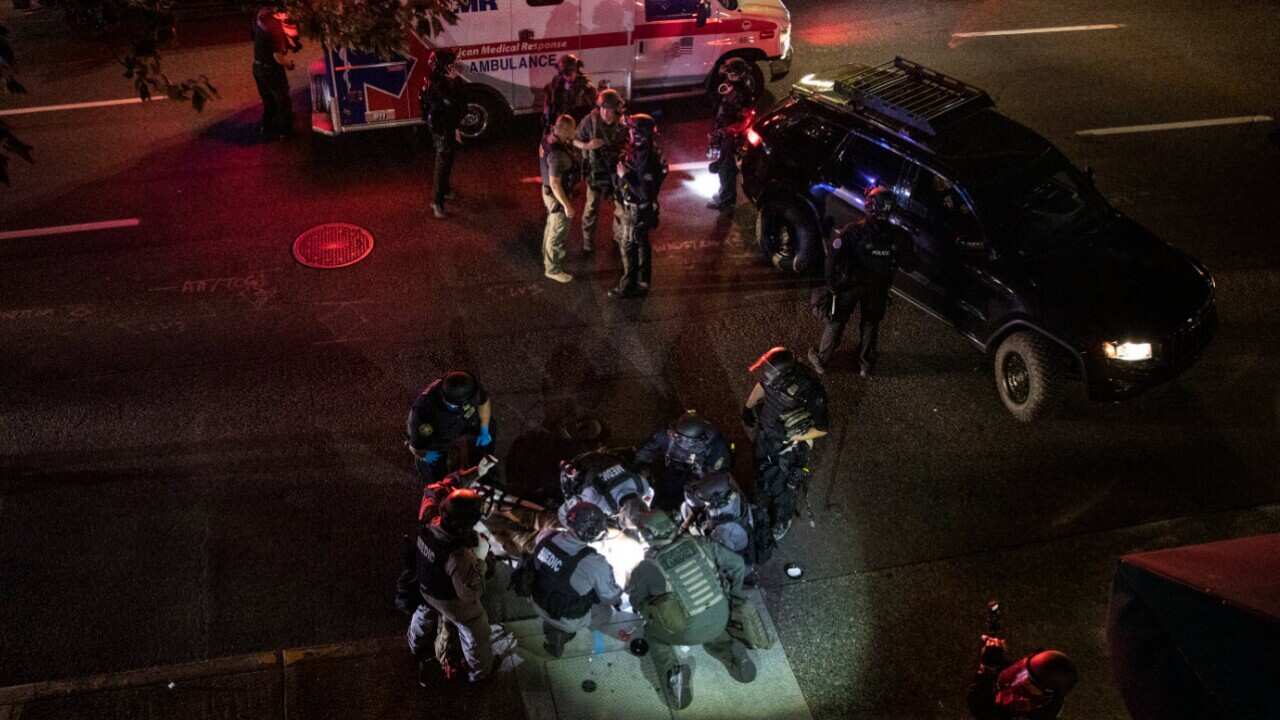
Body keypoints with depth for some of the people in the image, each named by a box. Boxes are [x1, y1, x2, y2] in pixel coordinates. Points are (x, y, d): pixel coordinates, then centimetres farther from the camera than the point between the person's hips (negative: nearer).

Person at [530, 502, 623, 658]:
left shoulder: (546, 536, -24)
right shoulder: (595, 564, -37)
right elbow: (610, 596, -17)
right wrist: (617, 598, 6)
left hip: (538, 604, 5)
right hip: (568, 619, -5)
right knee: (606, 613, 24)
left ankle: (551, 625, 19)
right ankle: (562, 632, 8)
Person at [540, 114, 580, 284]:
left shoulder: (550, 138, -7)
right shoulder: (557, 154, -35)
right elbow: (555, 184, -30)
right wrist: (567, 205, -24)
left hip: (550, 191, 10)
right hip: (558, 196, -10)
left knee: (552, 226, 28)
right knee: (558, 233, 7)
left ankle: (548, 257, 48)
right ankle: (553, 269, 22)